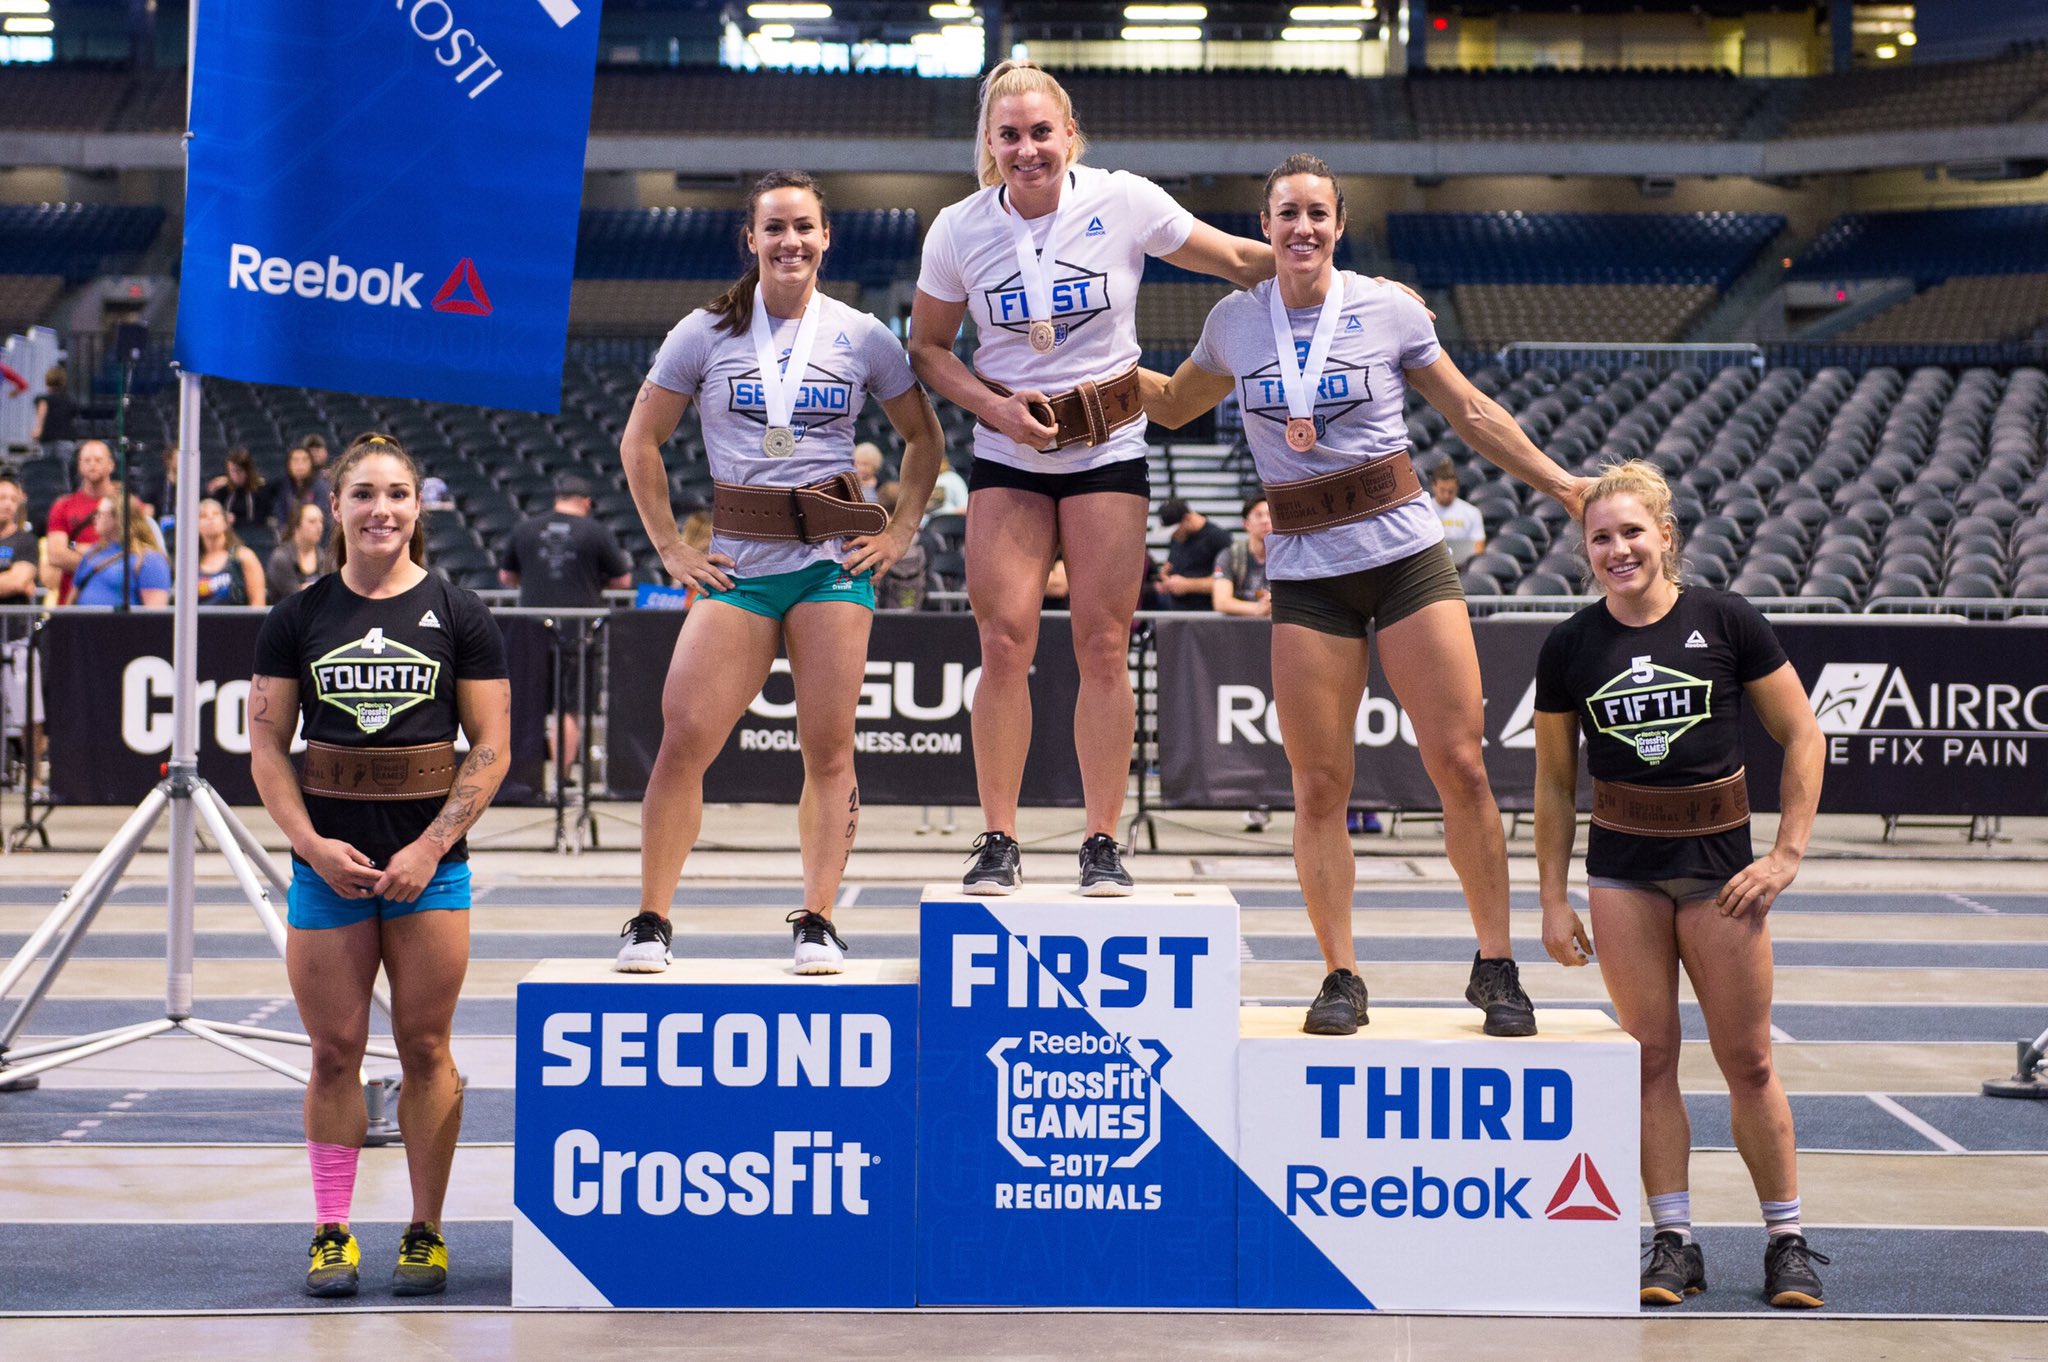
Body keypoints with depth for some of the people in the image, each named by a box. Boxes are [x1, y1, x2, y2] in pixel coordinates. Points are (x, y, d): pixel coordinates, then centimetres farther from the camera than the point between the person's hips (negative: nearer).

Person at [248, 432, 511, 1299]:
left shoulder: (458, 617, 2)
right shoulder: (298, 619, 5)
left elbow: (492, 747, 0)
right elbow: (267, 747, 5)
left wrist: (430, 847, -9)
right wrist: (312, 844, -8)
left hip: (429, 861, -1)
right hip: (327, 861, 1)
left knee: (425, 1050, 2)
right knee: (334, 1054, 2)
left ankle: (425, 1231, 11)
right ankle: (332, 1233, 11)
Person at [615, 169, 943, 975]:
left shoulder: (861, 338, 6)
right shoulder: (706, 333, 4)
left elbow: (924, 438, 18)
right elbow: (640, 442, 9)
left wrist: (901, 531, 7)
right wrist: (670, 548, 4)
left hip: (835, 555, 0)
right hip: (738, 561, 0)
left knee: (828, 747, -4)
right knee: (684, 737, -9)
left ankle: (816, 924, 5)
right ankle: (650, 920, 0)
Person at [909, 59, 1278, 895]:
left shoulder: (1123, 203, -8)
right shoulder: (959, 231, -4)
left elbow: (1236, 259, 2)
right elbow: (927, 347, 6)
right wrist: (996, 407, -10)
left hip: (1110, 447, -1)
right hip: (1008, 453, 1)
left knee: (1104, 649, -3)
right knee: (1004, 642, -7)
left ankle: (1103, 844, 7)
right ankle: (997, 841, 2)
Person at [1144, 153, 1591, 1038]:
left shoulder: (1388, 309, 0)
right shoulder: (1234, 321, 6)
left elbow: (1471, 414, 10)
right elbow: (1172, 405, 24)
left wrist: (1564, 485, 7)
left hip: (1407, 555, -1)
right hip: (1305, 574, 2)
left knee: (1460, 766, -6)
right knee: (1318, 787, -1)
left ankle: (1496, 966, 7)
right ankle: (1340, 977, 11)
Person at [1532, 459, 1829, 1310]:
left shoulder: (1726, 621, -6)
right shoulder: (1570, 648, 0)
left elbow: (1803, 738, 0)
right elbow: (1554, 780, 8)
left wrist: (1787, 855, -7)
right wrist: (1552, 897, 5)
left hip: (1718, 857, -2)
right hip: (1621, 865, 2)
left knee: (1747, 1060, 1)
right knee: (1649, 1055, 1)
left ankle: (1787, 1241, 13)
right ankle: (1673, 1242, 9)